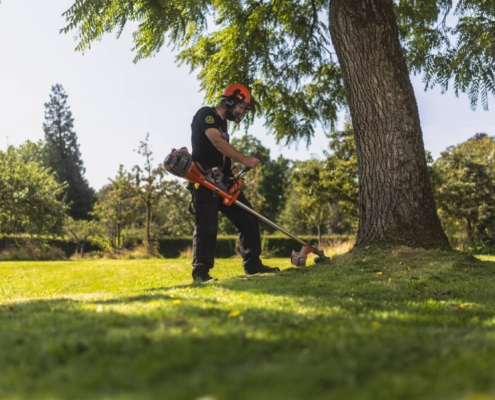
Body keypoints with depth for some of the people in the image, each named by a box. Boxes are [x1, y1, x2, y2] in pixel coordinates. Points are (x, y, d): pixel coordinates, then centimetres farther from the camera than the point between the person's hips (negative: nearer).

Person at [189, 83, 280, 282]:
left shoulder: (223, 123, 22)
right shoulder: (206, 114, -5)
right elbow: (216, 141, -21)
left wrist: (231, 166, 5)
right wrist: (244, 159, -24)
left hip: (222, 181, 9)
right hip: (204, 180, -9)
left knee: (248, 219, 5)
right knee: (207, 226, -14)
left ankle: (252, 264, 10)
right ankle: (200, 270, -6)